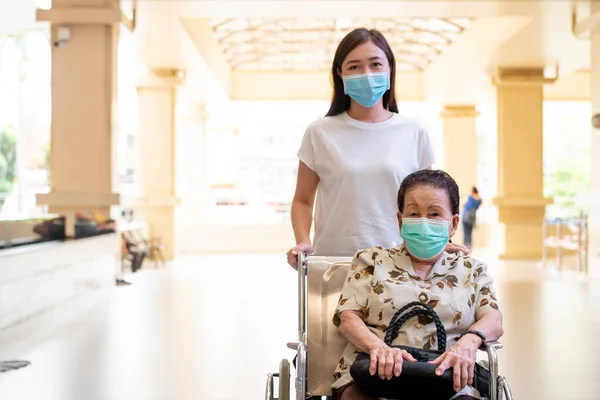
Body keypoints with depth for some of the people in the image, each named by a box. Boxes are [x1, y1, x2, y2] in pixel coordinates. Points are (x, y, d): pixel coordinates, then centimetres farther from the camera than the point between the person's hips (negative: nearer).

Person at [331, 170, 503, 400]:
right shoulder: (371, 260, 19)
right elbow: (347, 319, 5)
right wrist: (377, 346, -19)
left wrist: (469, 342, -19)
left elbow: (494, 320, 7)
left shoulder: (471, 270, 23)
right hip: (373, 376, -1)